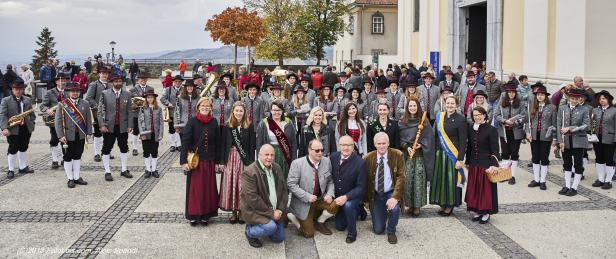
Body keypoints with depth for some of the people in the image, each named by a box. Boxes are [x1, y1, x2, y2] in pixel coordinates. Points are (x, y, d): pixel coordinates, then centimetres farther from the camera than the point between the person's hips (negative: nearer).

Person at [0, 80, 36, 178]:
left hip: (26, 129, 4)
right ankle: (11, 170, 13)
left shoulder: (28, 100, 9)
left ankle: (23, 167, 26)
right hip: (13, 130, -4)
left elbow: (32, 114, 13)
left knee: (23, 148, 14)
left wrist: (31, 124, -1)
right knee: (13, 149, 1)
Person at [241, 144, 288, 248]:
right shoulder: (249, 172, -21)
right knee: (271, 227, -30)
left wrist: (280, 209, -7)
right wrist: (270, 213, -22)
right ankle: (250, 231, 0)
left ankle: (258, 226, 34)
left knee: (279, 238, 8)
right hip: (255, 211, -7)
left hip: (275, 211, 7)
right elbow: (252, 198, -24)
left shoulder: (277, 168, 3)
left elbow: (284, 190, 8)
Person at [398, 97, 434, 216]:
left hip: (420, 154, -1)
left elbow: (429, 137, 3)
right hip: (406, 153, 1)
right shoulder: (402, 122, 8)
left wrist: (421, 145, -12)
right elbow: (400, 138, 5)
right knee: (408, 179, -4)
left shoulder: (424, 122, 6)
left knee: (419, 179, -7)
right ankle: (410, 204, 5)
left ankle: (418, 205, -2)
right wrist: (407, 147, -9)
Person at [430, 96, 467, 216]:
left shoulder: (460, 119, -8)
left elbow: (463, 141, -10)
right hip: (439, 153, 5)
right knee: (440, 178, 9)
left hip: (452, 155, -5)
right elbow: (435, 135, 10)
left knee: (451, 178, 1)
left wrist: (460, 159, -15)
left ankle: (450, 206, 13)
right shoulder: (439, 117, 8)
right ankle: (442, 204, 21)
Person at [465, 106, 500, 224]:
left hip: (486, 164, -5)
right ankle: (476, 211, 20)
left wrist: (494, 165, -21)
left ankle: (486, 213, 10)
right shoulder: (471, 128, 5)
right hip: (473, 164, 5)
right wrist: (467, 162, 14)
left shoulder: (491, 130, -11)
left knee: (486, 188, 1)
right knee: (474, 188, 9)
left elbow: (495, 149, -12)